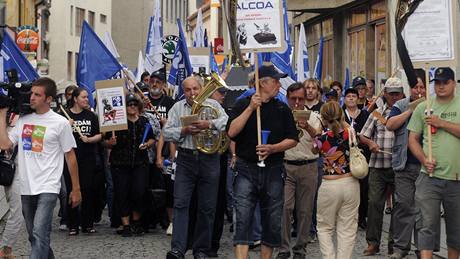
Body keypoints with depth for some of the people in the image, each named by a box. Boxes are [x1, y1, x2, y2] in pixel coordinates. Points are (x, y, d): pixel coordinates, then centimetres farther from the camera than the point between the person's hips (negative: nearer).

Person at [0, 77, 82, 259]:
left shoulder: (60, 123, -4)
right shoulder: (23, 120, 9)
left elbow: (70, 156, 1)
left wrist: (76, 189, 1)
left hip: (47, 188, -6)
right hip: (26, 189, 6)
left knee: (39, 233, -19)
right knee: (34, 236, 14)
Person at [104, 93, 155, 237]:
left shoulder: (144, 121, 8)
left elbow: (152, 139, 19)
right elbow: (106, 142, 3)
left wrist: (147, 144, -2)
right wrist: (111, 142, -19)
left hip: (140, 163, 2)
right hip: (120, 164, -1)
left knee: (139, 192, -9)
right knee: (122, 194, -1)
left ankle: (136, 221, 14)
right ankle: (126, 225, 10)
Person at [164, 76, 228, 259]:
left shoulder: (213, 105, 5)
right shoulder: (177, 108, 10)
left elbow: (226, 122, -11)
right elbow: (166, 132, 4)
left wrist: (209, 124, -24)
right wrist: (184, 131, -11)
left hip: (209, 159, -1)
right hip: (185, 159, 1)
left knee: (207, 207, 4)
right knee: (180, 204, -7)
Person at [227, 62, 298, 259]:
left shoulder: (282, 109, 8)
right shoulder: (243, 105, 2)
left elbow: (292, 140, 6)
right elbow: (232, 132, -12)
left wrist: (273, 148, -11)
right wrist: (250, 108, -16)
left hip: (273, 171, 3)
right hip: (246, 169, -3)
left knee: (273, 222, 7)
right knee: (243, 219, -11)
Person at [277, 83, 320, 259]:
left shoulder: (312, 117, 4)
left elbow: (319, 137, -15)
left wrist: (307, 127, -33)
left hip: (308, 167, 1)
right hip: (286, 166, 0)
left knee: (305, 210, 4)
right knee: (285, 207, -9)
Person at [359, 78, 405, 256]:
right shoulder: (377, 114, 9)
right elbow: (363, 135, 14)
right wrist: (370, 143, -6)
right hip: (378, 165, 1)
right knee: (375, 203, 0)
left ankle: (394, 243, 16)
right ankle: (373, 242, 8)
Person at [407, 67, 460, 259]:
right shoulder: (423, 107, 7)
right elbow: (413, 139, 7)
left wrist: (442, 123, -15)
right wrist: (424, 160, -8)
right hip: (430, 176, 0)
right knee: (427, 225, -5)